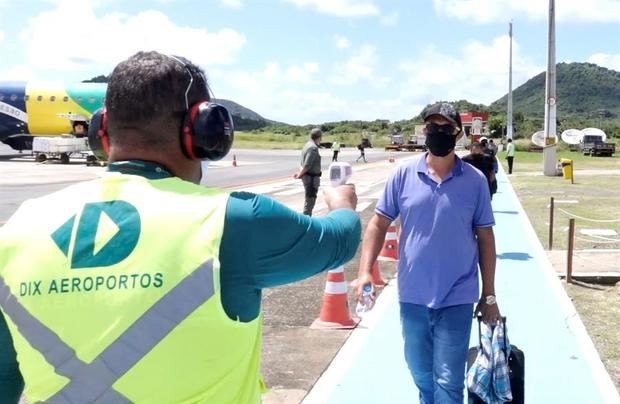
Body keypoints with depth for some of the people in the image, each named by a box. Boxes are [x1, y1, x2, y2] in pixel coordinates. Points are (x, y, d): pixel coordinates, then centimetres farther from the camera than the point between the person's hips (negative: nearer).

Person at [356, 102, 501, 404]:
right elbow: (379, 224, 1)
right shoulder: (403, 175, -2)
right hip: (412, 296, 2)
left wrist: (489, 294, 3)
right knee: (420, 373, 19)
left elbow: (485, 238, 2)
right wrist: (365, 271, -11)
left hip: (456, 299, -2)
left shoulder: (475, 181, -3)